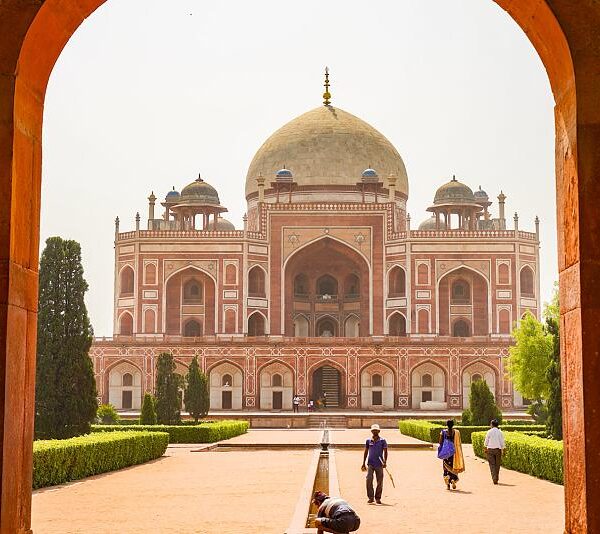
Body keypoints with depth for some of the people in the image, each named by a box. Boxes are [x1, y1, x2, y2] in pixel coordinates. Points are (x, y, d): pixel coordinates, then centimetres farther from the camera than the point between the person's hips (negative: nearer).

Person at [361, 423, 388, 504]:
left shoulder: (382, 441, 2)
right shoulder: (368, 441, 8)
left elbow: (385, 452, 0)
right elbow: (366, 452, 14)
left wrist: (385, 462, -13)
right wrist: (363, 464, 12)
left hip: (379, 464, -1)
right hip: (370, 464, 1)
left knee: (380, 482, 2)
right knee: (369, 479, -14)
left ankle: (378, 498, 14)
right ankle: (370, 497, -7)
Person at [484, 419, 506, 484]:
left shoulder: (489, 432, -3)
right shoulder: (500, 432, -2)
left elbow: (486, 441, 1)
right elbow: (502, 442, -2)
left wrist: (485, 448, 16)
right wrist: (502, 451, 5)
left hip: (490, 449, -1)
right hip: (498, 449, 1)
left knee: (492, 464, -1)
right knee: (497, 465, 11)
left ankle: (494, 478, -14)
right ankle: (496, 479, 17)